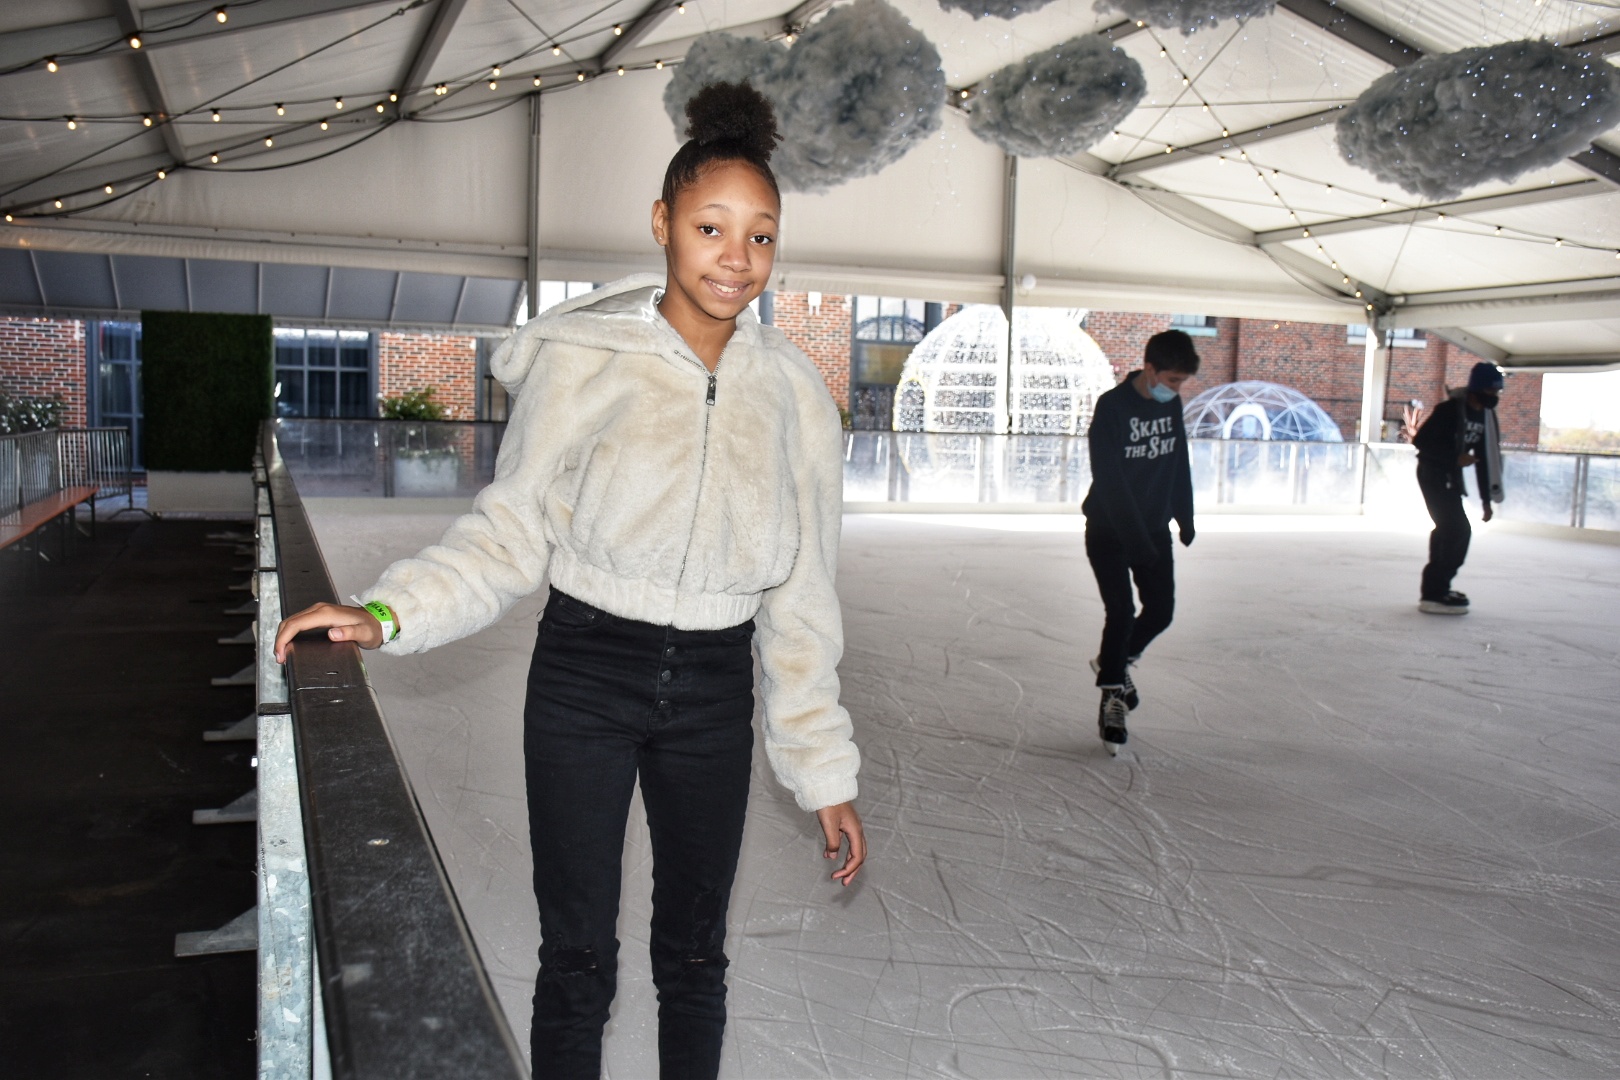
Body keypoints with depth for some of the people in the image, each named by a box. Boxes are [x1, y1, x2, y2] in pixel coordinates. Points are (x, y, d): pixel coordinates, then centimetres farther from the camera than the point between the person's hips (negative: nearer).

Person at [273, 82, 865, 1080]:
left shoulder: (792, 390, -1)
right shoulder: (581, 359, -10)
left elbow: (801, 598, 2)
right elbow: (512, 532, -5)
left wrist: (827, 771, 3)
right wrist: (388, 613, -21)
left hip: (714, 696, 3)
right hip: (583, 678, -2)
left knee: (694, 954, 16)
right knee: (579, 957, 7)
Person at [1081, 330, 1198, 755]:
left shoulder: (1171, 404, 1)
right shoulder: (1112, 407, -18)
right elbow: (1109, 481, -23)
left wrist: (1185, 517, 14)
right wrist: (1135, 540, -27)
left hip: (1154, 529, 6)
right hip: (1109, 532, -6)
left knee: (1161, 611, 3)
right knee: (1121, 612, -9)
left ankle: (1114, 661, 29)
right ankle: (1112, 696, 6)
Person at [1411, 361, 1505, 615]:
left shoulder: (1485, 415, 6)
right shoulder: (1450, 410, -20)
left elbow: (1485, 459, 10)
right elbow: (1420, 440, -21)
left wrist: (1487, 500, 10)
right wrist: (1455, 457, -25)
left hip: (1451, 476, 9)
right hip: (1433, 473, -9)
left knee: (1449, 530, 15)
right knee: (1458, 530, -14)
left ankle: (1435, 588, 29)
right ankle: (1433, 594, -11)